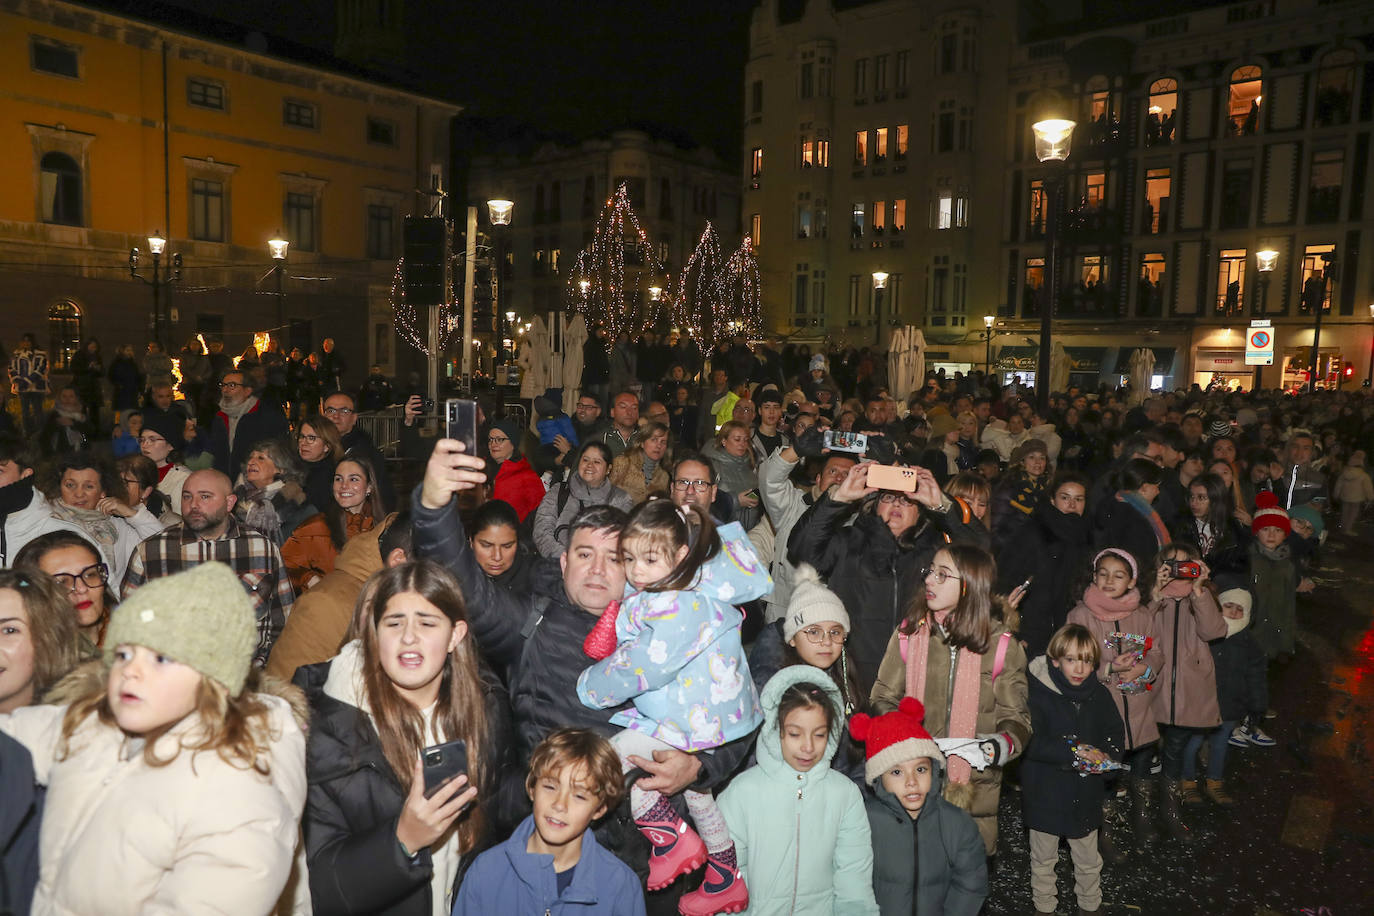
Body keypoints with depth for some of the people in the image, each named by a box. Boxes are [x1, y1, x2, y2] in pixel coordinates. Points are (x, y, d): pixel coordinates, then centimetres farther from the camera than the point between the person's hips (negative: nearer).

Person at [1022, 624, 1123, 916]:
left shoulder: (1099, 694, -2)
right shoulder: (1038, 692, -17)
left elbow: (1115, 735, 4)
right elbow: (1031, 741, -23)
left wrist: (1106, 756, -16)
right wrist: (1073, 750, -29)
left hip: (1085, 793, 4)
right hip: (1046, 792, -3)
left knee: (1088, 859, 21)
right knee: (1043, 858, 15)